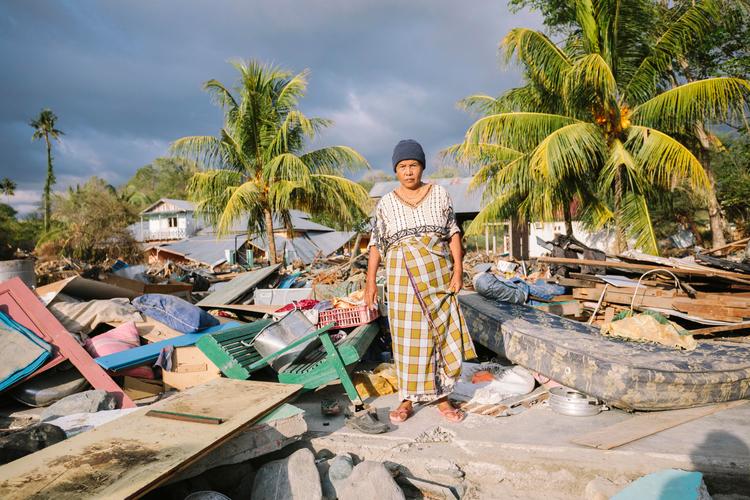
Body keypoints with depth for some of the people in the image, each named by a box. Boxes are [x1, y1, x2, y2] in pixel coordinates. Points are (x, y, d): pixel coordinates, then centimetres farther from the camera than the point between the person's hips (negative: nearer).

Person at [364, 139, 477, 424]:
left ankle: (441, 397, 16)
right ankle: (408, 399, 16)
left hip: (438, 275, 1)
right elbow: (376, 244, 3)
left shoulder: (439, 194, 4)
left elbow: (453, 233, 3)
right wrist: (370, 282, -4)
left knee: (442, 333, 3)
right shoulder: (386, 203, 3)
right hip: (403, 277, 0)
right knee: (408, 336, 3)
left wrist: (457, 269, -5)